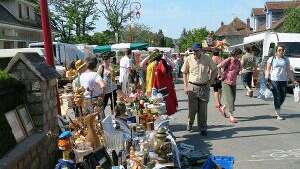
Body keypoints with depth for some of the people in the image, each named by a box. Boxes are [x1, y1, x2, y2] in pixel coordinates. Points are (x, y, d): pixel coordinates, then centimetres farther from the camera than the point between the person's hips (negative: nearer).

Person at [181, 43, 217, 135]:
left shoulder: (207, 59, -3)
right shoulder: (189, 59, -3)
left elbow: (214, 70, 9)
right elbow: (184, 73, 5)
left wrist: (210, 81, 0)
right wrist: (186, 86, -1)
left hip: (204, 87, 0)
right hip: (192, 87, 0)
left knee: (203, 110, 6)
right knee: (192, 108, 5)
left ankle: (203, 128, 20)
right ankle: (190, 123, 32)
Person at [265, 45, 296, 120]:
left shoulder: (286, 60, 12)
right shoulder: (271, 59, 3)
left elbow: (289, 71, 14)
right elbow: (268, 70, 0)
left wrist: (293, 80, 10)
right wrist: (266, 79, -12)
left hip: (283, 80, 4)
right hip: (274, 80, -4)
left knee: (283, 97, 6)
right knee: (277, 97, -5)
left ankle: (277, 110, 30)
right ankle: (278, 114, 2)